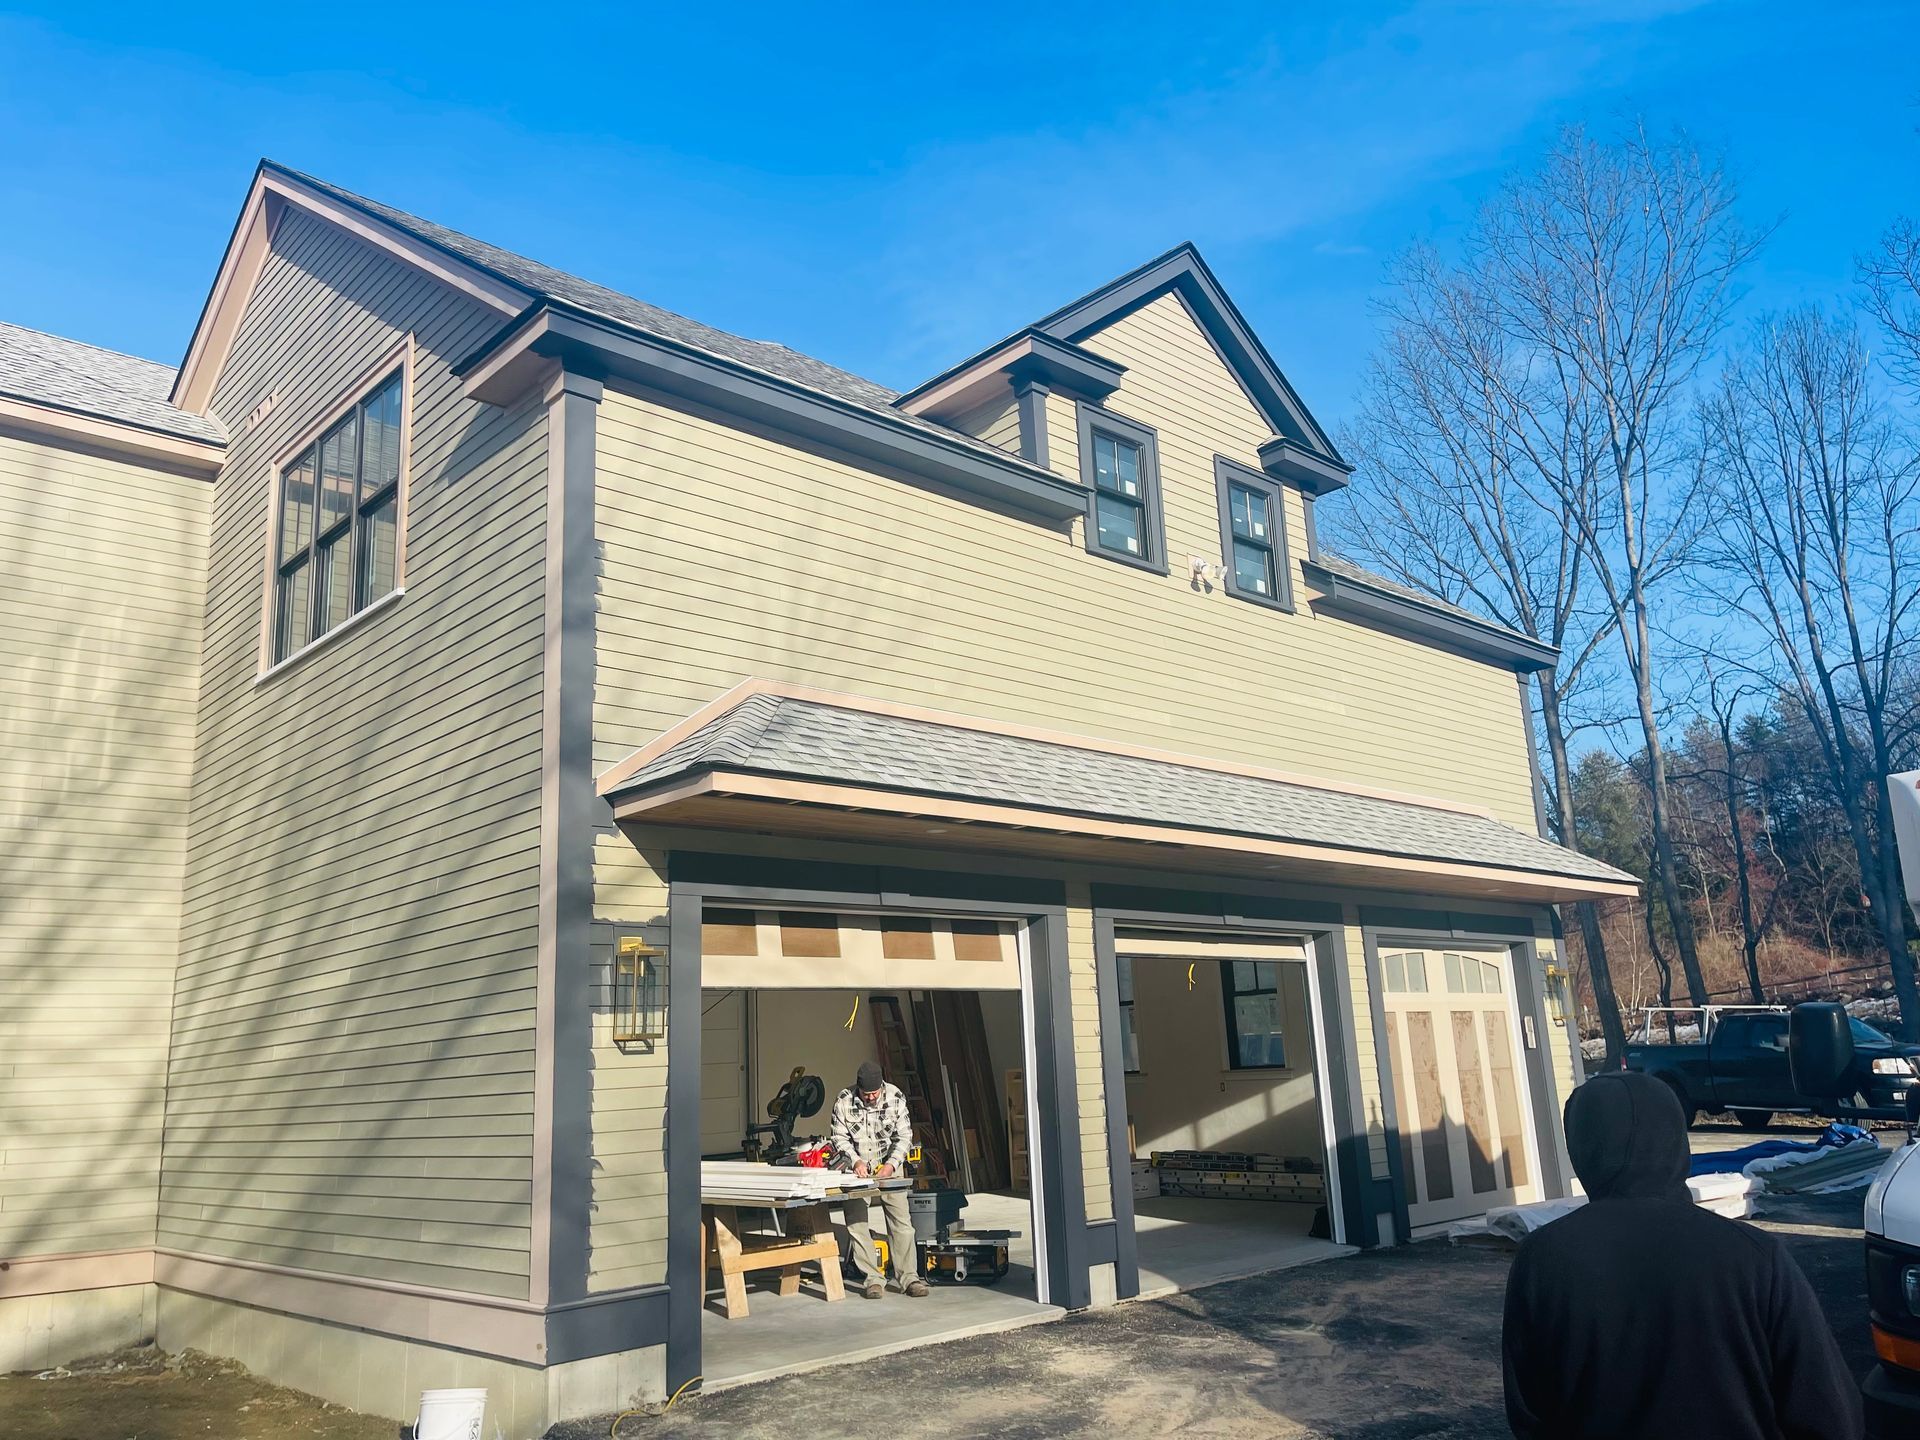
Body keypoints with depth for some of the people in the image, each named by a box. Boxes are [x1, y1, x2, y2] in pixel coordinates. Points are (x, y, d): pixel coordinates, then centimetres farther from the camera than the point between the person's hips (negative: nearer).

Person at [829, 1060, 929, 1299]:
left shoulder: (895, 1098, -10)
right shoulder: (844, 1101, -12)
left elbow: (904, 1136, -5)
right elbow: (839, 1137, -4)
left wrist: (892, 1164, -18)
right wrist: (855, 1161, -18)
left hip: (889, 1166, 0)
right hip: (857, 1168, 0)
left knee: (901, 1221, -6)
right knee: (856, 1224, -7)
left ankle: (908, 1277, -1)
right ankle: (873, 1279, -1)